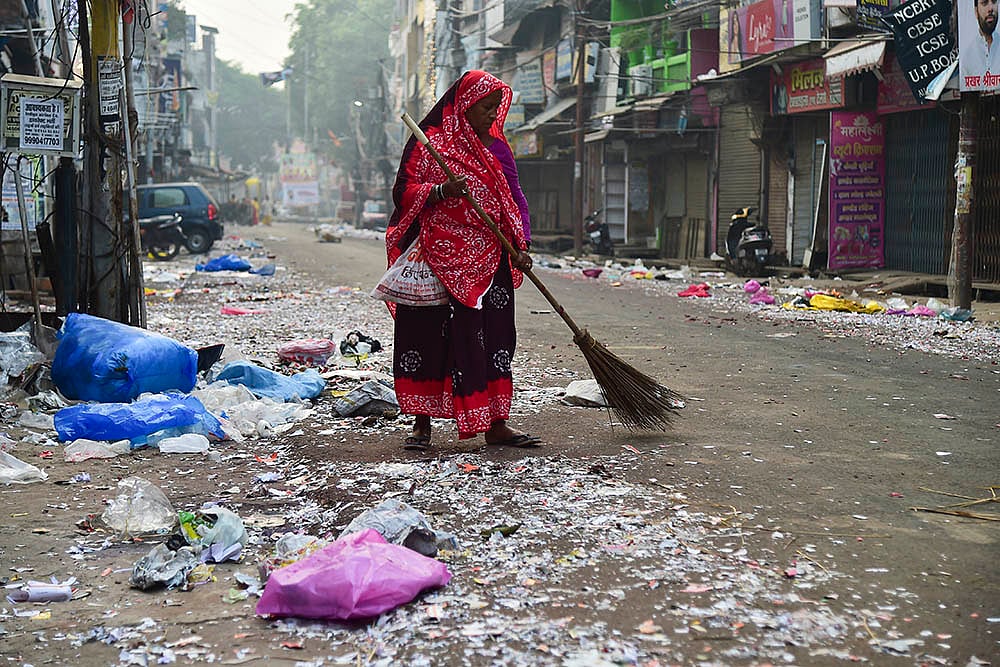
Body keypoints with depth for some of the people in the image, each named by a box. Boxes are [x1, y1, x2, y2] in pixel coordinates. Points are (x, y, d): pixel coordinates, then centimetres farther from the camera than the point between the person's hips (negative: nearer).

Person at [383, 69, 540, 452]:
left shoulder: (497, 147, 14)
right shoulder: (430, 141, 1)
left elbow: (514, 199, 15)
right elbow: (404, 190, -3)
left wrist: (520, 247, 2)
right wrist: (442, 191, -22)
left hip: (488, 261, 4)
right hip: (438, 259, -4)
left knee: (492, 337, 2)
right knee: (429, 337, -3)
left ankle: (495, 424, 7)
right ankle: (422, 423, 6)